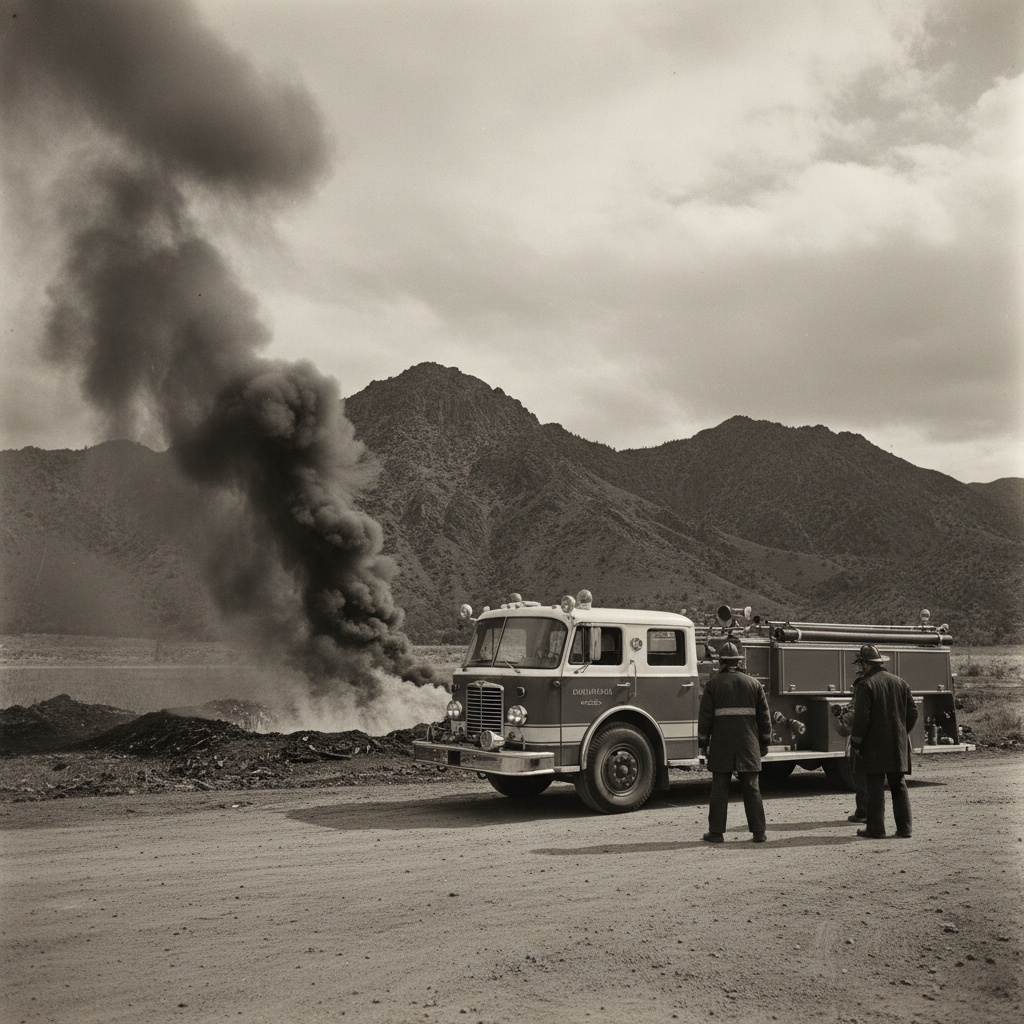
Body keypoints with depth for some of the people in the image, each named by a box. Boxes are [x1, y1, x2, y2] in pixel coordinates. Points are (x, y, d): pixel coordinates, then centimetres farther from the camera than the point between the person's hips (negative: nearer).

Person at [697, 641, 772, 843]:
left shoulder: (713, 683, 1)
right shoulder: (753, 683, 7)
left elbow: (705, 716, -2)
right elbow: (764, 715, 9)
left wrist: (703, 743, 4)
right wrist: (764, 743, 15)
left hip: (721, 745, -2)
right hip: (749, 746, 2)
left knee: (719, 789, 2)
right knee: (752, 788, 6)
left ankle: (716, 832, 4)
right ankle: (759, 831, 6)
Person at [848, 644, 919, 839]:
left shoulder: (866, 685, -11)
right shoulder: (899, 682, 9)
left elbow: (861, 717, -15)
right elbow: (913, 712, 11)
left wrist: (855, 742, -5)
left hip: (875, 746, -6)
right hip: (898, 746, 6)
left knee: (875, 788, -1)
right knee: (899, 786, 11)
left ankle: (876, 829, 1)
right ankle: (904, 828, 11)